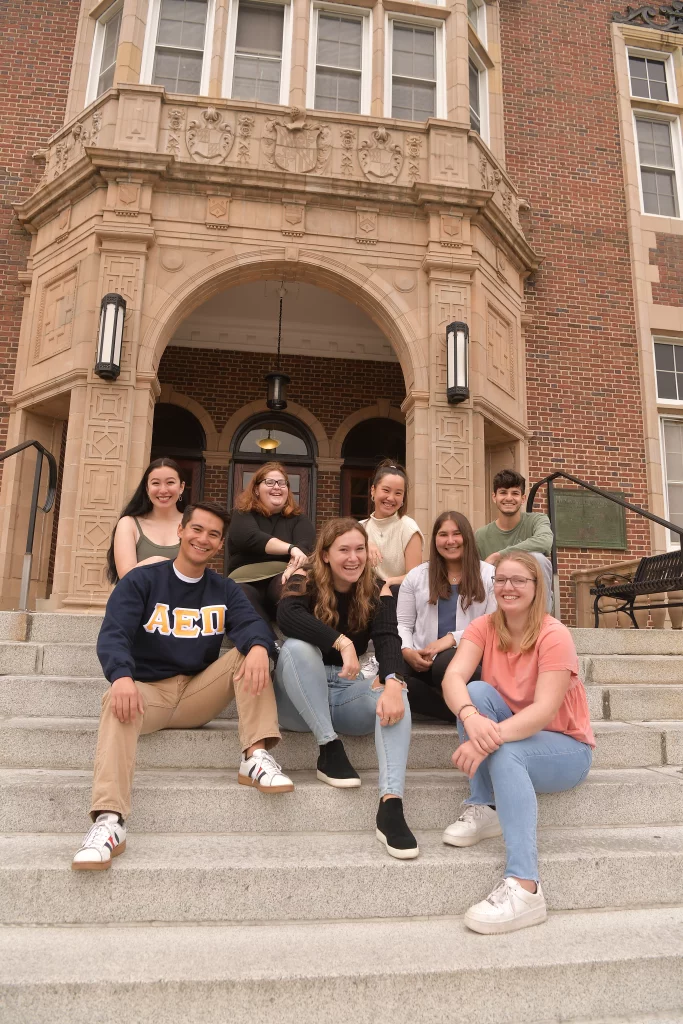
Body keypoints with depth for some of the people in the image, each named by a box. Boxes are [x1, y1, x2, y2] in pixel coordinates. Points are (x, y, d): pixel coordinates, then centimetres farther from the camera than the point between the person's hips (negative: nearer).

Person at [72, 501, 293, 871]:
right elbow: (113, 634, -14)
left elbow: (252, 624, -10)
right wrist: (122, 676, -37)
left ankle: (256, 757, -26)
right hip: (147, 691, -2)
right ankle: (109, 821, -46)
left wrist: (258, 647, -36)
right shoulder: (141, 581, 0)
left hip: (200, 695, 3)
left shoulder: (225, 590, 9)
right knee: (117, 701, -35)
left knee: (250, 653, -17)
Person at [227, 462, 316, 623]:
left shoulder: (298, 519, 15)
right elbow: (250, 538, -13)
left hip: (283, 581, 0)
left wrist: (293, 567, -31)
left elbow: (305, 547, -7)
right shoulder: (243, 514, 11)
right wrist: (290, 548, -27)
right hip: (247, 583, 0)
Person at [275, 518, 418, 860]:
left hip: (346, 692, 2)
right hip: (298, 700, -2)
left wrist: (392, 683, -41)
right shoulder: (305, 582, -8)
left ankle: (391, 805, -41)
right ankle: (330, 751, -25)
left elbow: (388, 640, -20)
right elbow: (286, 616, -31)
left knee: (394, 697, -28)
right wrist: (342, 642, -41)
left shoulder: (377, 594, -2)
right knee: (297, 646, -32)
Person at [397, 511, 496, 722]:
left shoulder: (489, 574, 7)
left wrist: (453, 638, -15)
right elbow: (402, 623, 13)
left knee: (446, 663, -40)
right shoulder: (416, 576, 15)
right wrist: (407, 651, -9)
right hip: (423, 661, 3)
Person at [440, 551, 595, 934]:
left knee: (505, 751, -36)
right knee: (478, 691, -24)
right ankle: (484, 810, -14)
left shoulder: (554, 635, -21)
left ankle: (525, 888, -37)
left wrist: (488, 740, -45)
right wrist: (472, 718, -46)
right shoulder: (484, 627, -7)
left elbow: (544, 710, -30)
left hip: (564, 747, -4)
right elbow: (454, 677, -24)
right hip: (510, 736, 5)